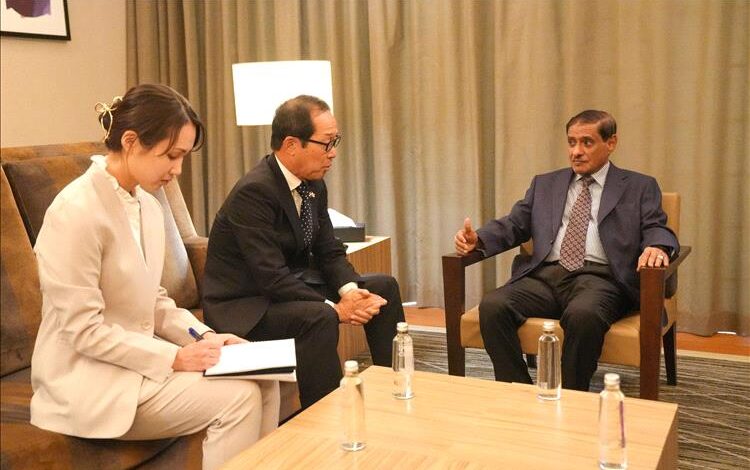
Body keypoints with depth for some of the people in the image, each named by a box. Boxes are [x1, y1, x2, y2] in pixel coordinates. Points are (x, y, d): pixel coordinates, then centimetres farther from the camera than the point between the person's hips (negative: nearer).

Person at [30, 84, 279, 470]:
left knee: (262, 380, -7)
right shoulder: (77, 211, -20)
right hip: (91, 380, -8)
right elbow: (84, 330, -20)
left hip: (138, 360, 8)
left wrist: (204, 336, -4)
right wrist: (174, 356, -21)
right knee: (240, 397, -18)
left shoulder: (148, 206, 5)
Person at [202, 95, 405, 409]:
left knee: (383, 287, 4)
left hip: (293, 285, 9)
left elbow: (330, 252, 6)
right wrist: (334, 308, -28)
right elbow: (271, 277, -29)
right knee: (318, 317, -35)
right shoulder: (254, 191, -25)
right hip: (244, 306, -9)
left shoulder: (314, 186, 2)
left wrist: (350, 290, -14)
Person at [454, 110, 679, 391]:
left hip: (598, 276, -3)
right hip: (546, 274, 3)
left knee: (582, 314, -37)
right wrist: (478, 239, -6)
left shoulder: (639, 187, 16)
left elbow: (657, 230, 5)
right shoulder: (545, 184, 24)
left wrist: (657, 247, -21)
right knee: (492, 306, -25)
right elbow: (514, 225, 15)